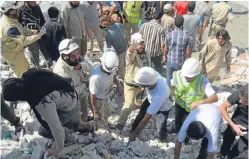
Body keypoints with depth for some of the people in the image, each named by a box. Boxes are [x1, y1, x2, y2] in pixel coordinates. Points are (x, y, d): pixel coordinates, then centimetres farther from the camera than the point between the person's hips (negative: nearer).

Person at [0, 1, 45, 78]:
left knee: (26, 68, 28)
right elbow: (24, 41, -33)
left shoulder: (7, 18, -9)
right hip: (13, 53, -9)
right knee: (23, 74, 13)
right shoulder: (9, 27, -38)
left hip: (14, 49, 9)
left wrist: (32, 32, -9)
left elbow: (20, 29, 4)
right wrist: (39, 35, -26)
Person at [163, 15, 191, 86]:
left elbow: (166, 49, -3)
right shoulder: (186, 35, -15)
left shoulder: (169, 34, -12)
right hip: (180, 62, -1)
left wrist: (165, 57, 17)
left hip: (170, 61, 1)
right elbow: (188, 52, -11)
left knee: (168, 77, 20)